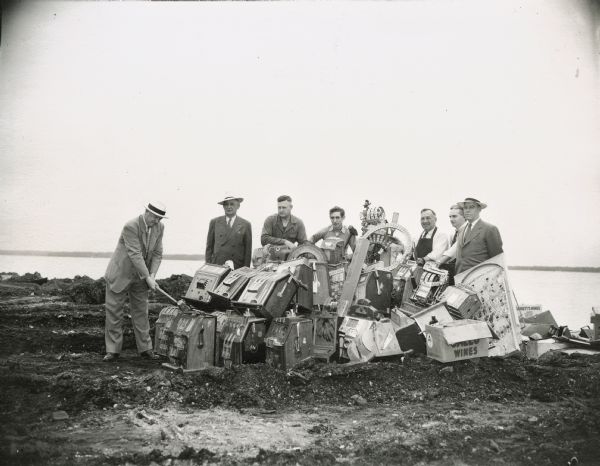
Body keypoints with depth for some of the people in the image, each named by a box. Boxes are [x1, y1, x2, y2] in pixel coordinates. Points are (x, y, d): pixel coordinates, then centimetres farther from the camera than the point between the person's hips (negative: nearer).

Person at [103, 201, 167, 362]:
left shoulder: (159, 227, -4)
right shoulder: (131, 226, -23)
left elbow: (157, 254, -1)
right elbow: (135, 254, -26)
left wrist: (152, 275, -14)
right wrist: (147, 277, -25)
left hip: (140, 276, 5)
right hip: (120, 274, -5)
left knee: (141, 311, 9)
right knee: (114, 311, 2)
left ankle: (145, 348, 16)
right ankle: (113, 350, 11)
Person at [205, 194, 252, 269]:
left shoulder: (245, 224, 5)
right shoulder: (214, 222, 10)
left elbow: (248, 249, 5)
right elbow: (209, 246, 11)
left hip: (237, 268, -1)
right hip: (216, 266, 1)